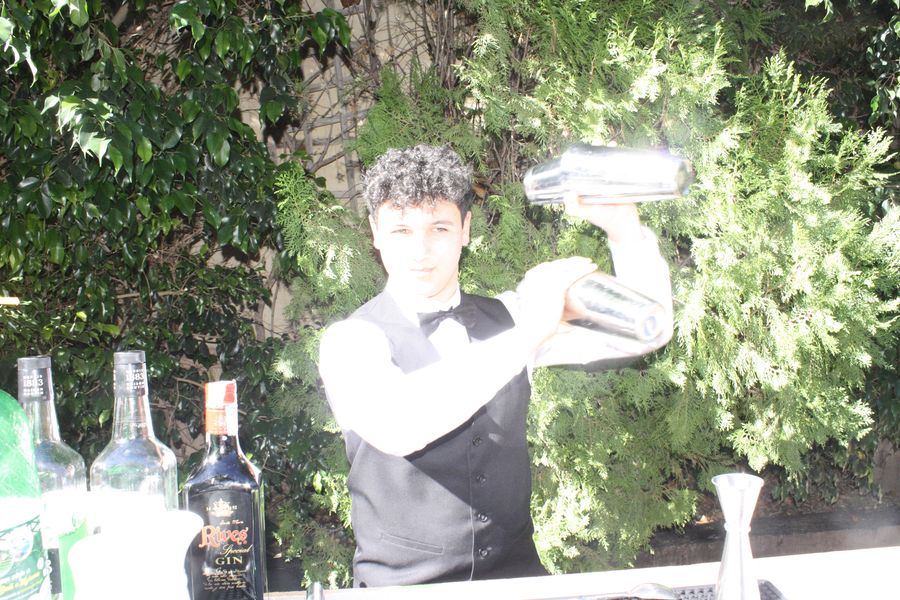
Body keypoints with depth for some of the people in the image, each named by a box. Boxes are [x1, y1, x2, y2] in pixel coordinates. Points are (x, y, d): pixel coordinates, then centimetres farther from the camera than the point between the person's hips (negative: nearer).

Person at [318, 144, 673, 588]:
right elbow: (391, 427, -30)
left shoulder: (505, 318, 6)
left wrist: (625, 228, -14)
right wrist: (525, 335, -32)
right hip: (402, 584, -2)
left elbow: (645, 332, 1)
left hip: (515, 575, 2)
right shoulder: (351, 340, -8)